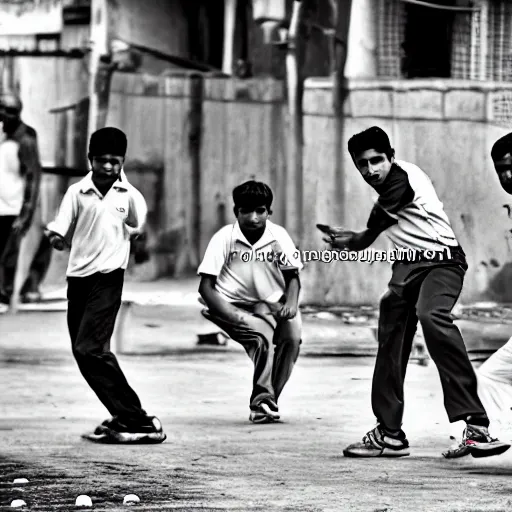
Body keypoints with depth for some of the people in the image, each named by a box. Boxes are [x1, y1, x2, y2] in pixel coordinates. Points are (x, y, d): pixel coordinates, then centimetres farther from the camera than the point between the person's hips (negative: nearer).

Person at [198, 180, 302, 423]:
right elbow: (206, 287, -11)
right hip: (233, 307, -3)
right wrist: (235, 317, -23)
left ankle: (268, 401, -6)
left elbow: (292, 276, 6)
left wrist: (291, 303, -15)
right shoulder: (224, 238, -13)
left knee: (293, 336, -23)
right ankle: (262, 399, -18)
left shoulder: (279, 236, -6)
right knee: (262, 334, -31)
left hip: (272, 304, 3)